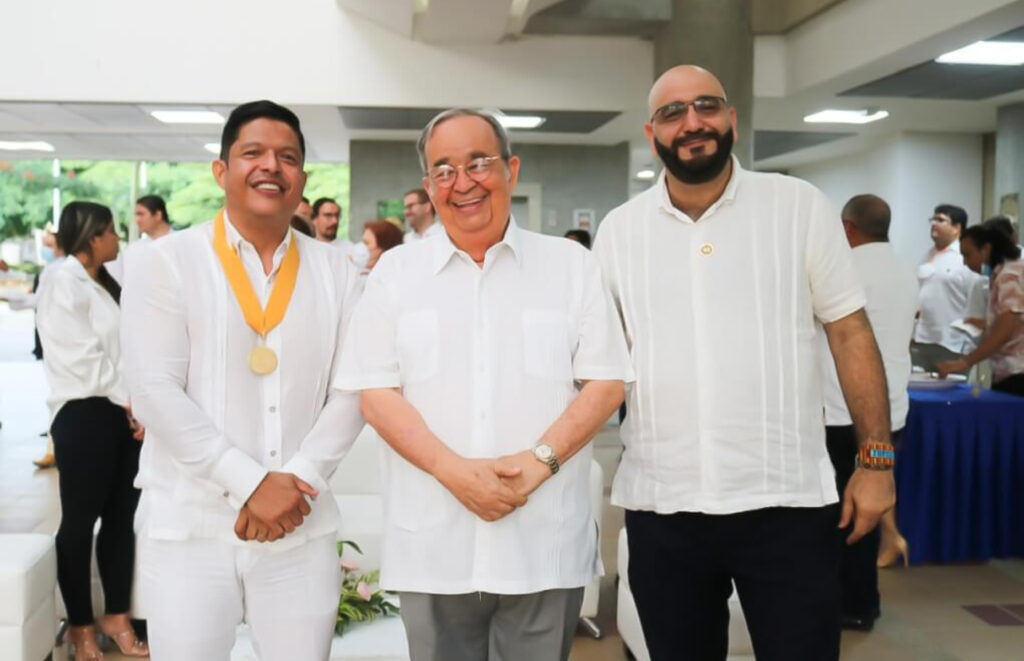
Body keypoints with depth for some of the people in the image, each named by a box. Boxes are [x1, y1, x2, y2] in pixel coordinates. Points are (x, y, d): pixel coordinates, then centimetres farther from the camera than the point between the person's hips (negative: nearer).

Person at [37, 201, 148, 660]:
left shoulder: (105, 283, 18)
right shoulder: (64, 283, -9)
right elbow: (83, 357, -15)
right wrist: (131, 401, -11)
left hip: (124, 412, 8)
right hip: (85, 414, -8)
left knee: (121, 517, 12)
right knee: (80, 520, 3)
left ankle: (117, 617, 23)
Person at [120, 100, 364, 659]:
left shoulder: (334, 270, 7)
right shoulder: (168, 261, -1)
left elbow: (352, 389, 2)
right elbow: (153, 391, -9)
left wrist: (299, 480, -12)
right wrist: (251, 482, -14)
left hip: (301, 529, 3)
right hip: (189, 529, -2)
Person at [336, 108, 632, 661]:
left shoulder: (571, 265, 5)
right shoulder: (395, 272, 5)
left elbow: (606, 382, 2)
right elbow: (375, 392, 0)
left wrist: (540, 461, -13)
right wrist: (454, 471, -14)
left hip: (545, 546, 0)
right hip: (433, 549, 1)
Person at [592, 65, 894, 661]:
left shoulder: (800, 207, 0)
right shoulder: (619, 230, 5)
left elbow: (850, 333, 1)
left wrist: (876, 459, -2)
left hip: (786, 501, -2)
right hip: (660, 506, 2)